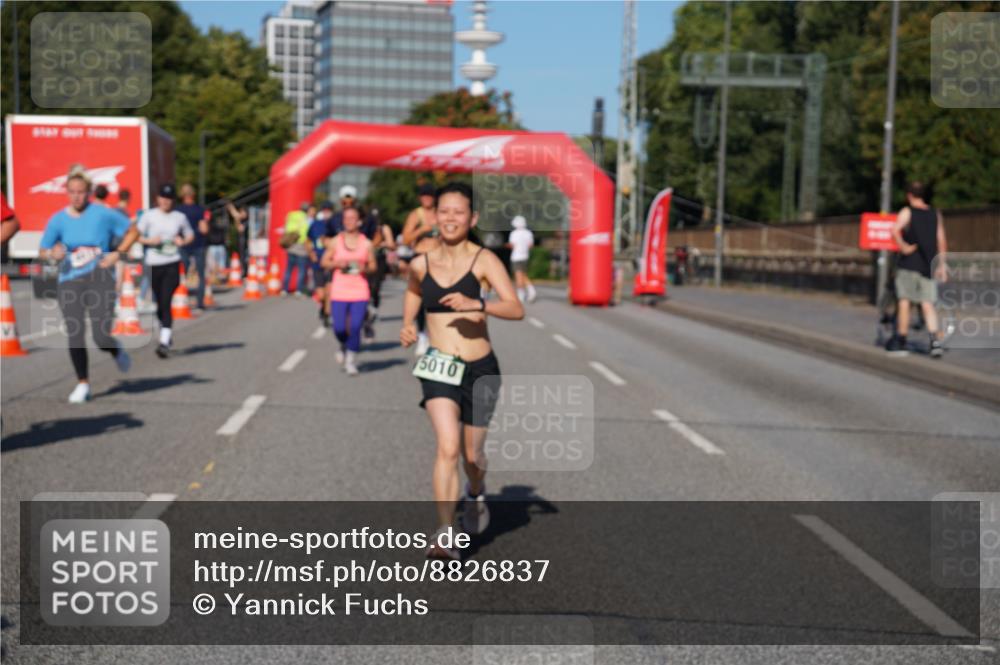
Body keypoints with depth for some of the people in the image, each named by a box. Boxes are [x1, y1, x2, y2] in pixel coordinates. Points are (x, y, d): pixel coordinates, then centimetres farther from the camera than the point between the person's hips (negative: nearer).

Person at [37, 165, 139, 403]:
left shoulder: (103, 214, -3)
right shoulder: (58, 220, 3)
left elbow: (132, 231, 7)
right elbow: (42, 251, 7)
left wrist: (118, 254, -5)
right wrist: (53, 254, -15)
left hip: (100, 279, -2)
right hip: (70, 281, 2)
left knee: (101, 337, -10)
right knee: (75, 336, -3)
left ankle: (117, 350, 27)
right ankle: (83, 384, 14)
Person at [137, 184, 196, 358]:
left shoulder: (180, 217, 5)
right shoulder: (149, 215, 3)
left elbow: (190, 235, 18)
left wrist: (183, 242, -3)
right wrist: (150, 241, -12)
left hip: (172, 264, -1)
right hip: (153, 264, 2)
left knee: (166, 302, -14)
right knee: (159, 303, 10)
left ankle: (164, 342, -20)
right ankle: (166, 333, 35)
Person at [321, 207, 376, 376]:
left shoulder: (366, 244, 3)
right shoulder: (335, 242, 3)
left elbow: (373, 265, 10)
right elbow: (324, 262, 9)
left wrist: (365, 268, -11)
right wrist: (337, 263, -10)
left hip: (360, 292, 0)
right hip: (339, 291, 0)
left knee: (355, 327, -7)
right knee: (339, 328, -4)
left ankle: (351, 360, 7)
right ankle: (344, 346, 30)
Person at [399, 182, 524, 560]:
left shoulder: (484, 260, -7)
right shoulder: (421, 264, 3)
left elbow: (516, 310, -17)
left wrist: (476, 305, -32)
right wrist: (407, 325, 12)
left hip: (481, 369, 0)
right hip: (438, 369, 1)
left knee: (471, 453, 15)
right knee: (448, 446, -21)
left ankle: (476, 494, 50)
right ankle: (444, 534, -21)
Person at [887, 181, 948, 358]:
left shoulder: (907, 212, -3)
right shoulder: (936, 214, 10)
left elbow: (895, 231, -22)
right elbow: (941, 241, 9)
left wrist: (903, 247, -14)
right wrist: (942, 265, 13)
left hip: (909, 263, -4)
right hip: (928, 265, 4)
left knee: (904, 301, 4)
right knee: (928, 304, 4)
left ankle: (900, 342, 10)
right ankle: (935, 340, -14)